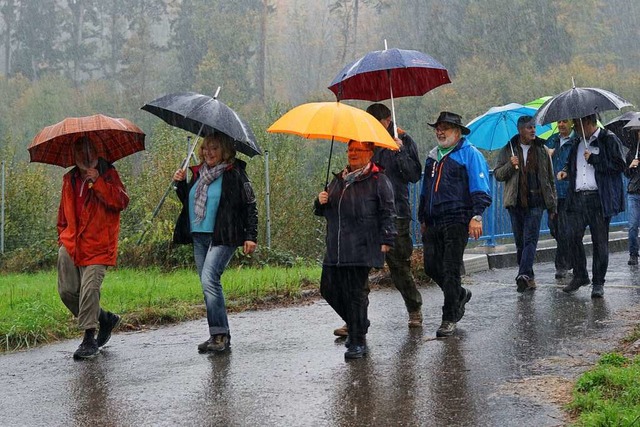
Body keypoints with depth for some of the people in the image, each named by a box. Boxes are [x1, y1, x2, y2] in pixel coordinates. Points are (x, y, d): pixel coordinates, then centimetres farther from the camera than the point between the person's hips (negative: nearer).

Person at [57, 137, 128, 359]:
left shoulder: (108, 174, 0)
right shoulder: (69, 179, 16)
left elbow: (121, 202, -15)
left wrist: (97, 182, -19)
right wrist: (62, 236, 18)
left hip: (97, 247, -6)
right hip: (70, 245, 6)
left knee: (89, 289, -16)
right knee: (67, 291, 3)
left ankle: (89, 339, -6)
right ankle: (106, 318, 23)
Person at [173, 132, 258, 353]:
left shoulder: (235, 174, -5)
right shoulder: (199, 174, 14)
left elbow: (250, 206, -5)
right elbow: (188, 202, 26)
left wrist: (251, 236, -11)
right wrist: (181, 184, 8)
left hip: (222, 238, -7)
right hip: (199, 237, 8)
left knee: (209, 279, -21)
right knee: (208, 285, 8)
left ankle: (220, 334, -18)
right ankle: (220, 335, 14)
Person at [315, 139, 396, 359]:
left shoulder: (378, 181, 0)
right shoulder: (338, 180, 20)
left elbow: (387, 213, -4)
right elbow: (323, 211, 26)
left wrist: (386, 240, -11)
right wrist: (320, 202, 4)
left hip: (362, 248, -7)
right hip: (335, 248, 7)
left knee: (357, 293, -6)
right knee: (329, 289, 7)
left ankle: (358, 341, 3)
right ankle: (356, 326, 27)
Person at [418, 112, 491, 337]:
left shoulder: (469, 154, -3)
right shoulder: (433, 156, 19)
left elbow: (480, 190, -11)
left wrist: (476, 216, -21)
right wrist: (422, 219, 24)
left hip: (456, 222, -7)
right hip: (433, 223, 7)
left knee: (450, 270, -5)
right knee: (431, 266, 5)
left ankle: (449, 319, 4)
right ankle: (460, 294, 31)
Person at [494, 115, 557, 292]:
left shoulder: (542, 150, 9)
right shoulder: (508, 150, 8)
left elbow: (550, 180, 12)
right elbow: (497, 174, 8)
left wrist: (552, 205, 8)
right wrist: (510, 165, -12)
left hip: (535, 203, -2)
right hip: (516, 203, 2)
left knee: (530, 239, -13)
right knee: (520, 241, 6)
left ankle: (524, 275, -24)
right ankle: (529, 278, 14)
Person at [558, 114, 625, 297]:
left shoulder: (609, 139, -1)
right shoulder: (577, 142, 18)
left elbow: (619, 165, -9)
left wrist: (594, 159, -13)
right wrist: (566, 171, 11)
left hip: (599, 199, -5)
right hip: (577, 198, 5)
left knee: (600, 241, 0)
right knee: (573, 237, -2)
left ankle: (598, 283, 8)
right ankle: (580, 276, 14)